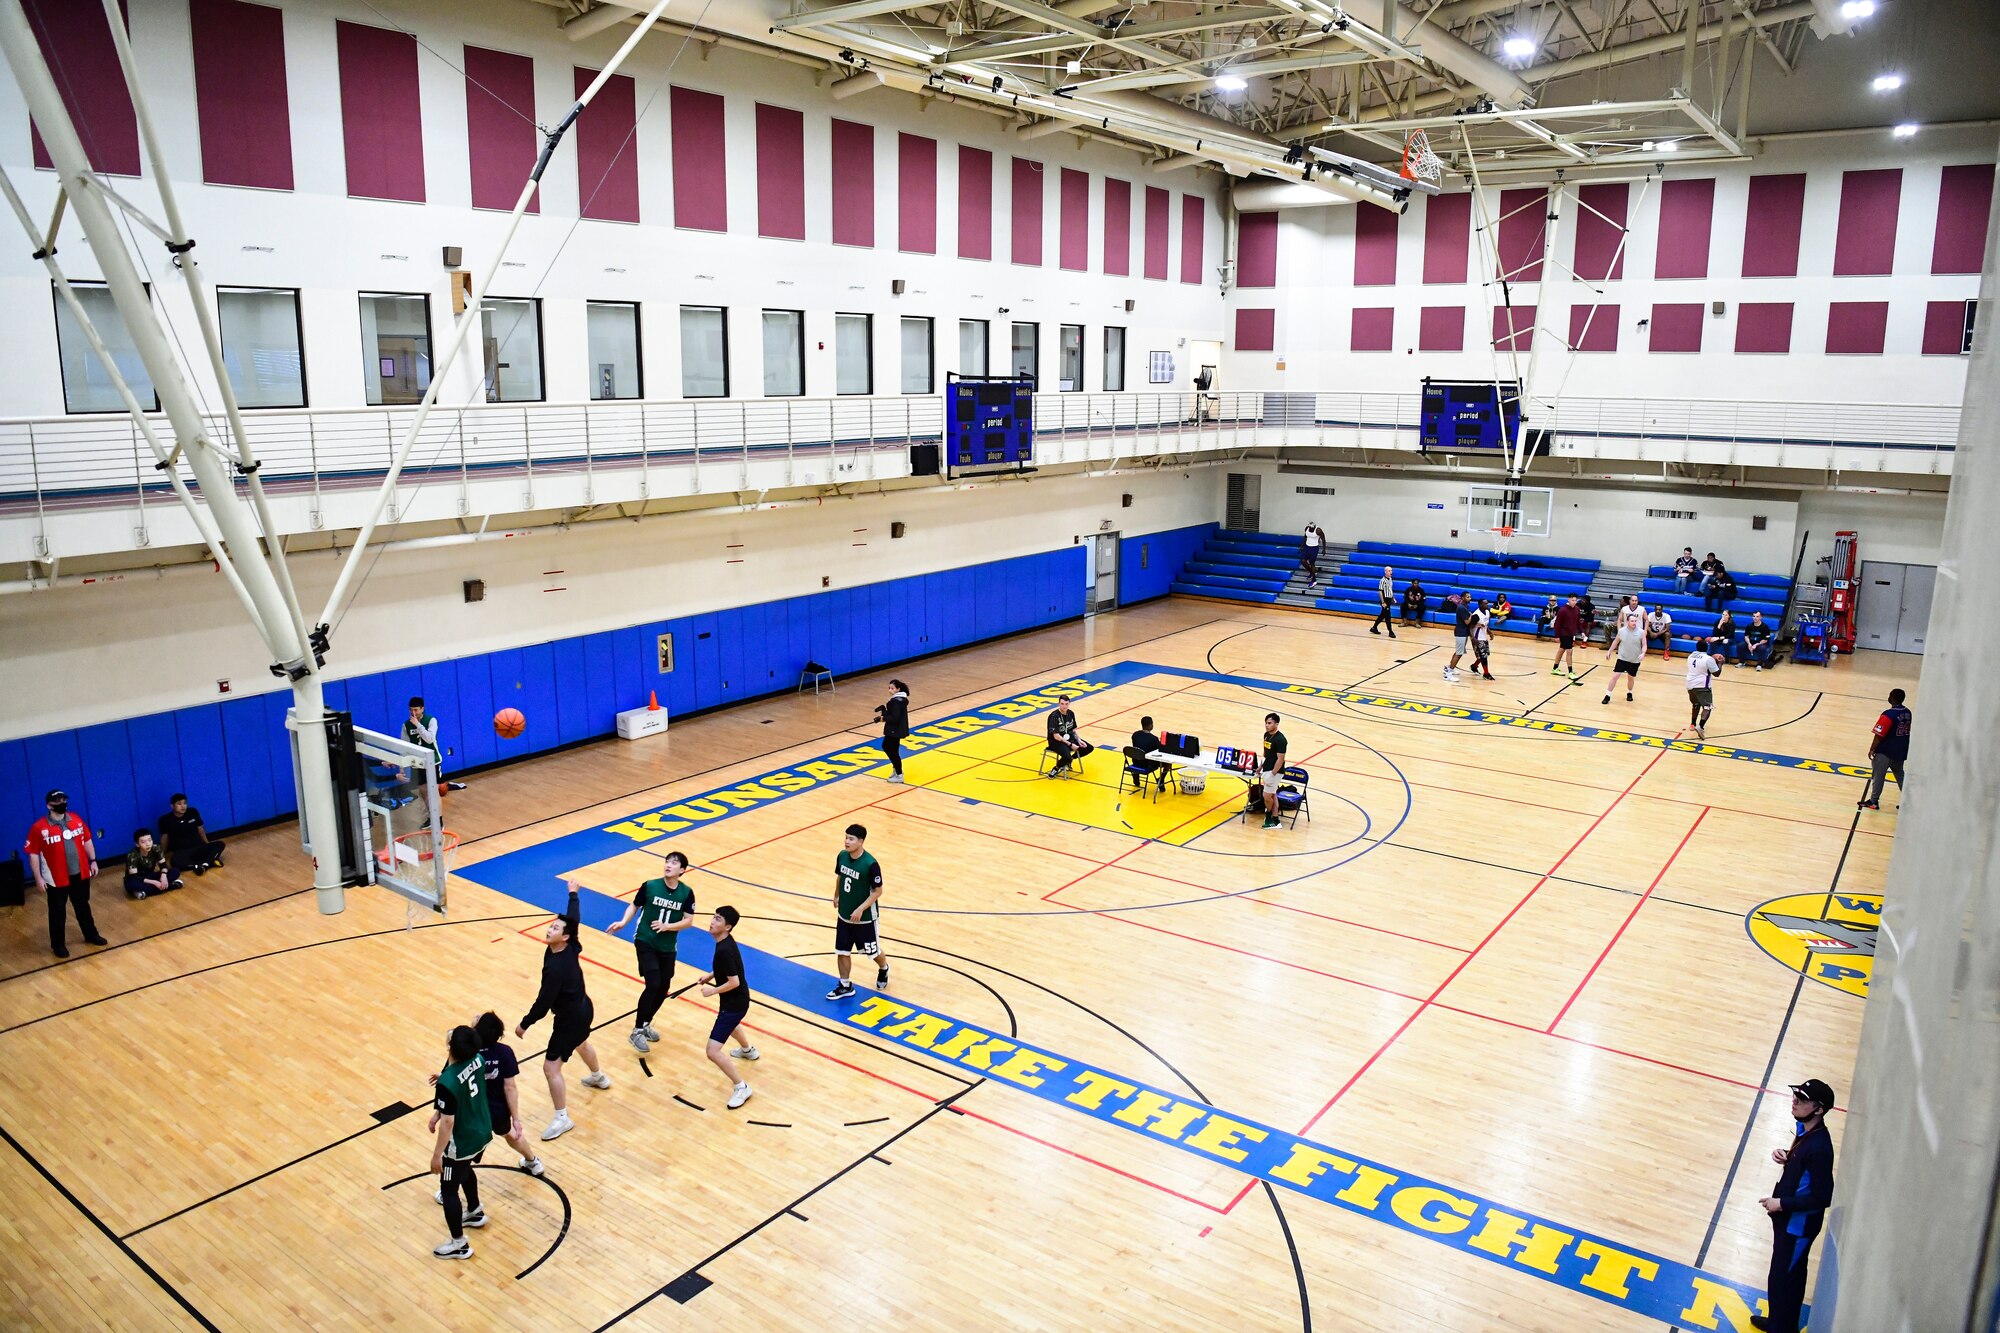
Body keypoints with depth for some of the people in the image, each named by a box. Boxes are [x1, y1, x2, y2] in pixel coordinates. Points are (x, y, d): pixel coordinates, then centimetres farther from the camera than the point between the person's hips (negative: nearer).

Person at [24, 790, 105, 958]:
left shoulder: (76, 819, 0)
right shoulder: (39, 828, -14)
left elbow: (87, 840, 11)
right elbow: (33, 854, -11)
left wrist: (93, 861, 8)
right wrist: (38, 878, -12)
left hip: (80, 874, 4)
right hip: (57, 879, -4)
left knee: (83, 907, 19)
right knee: (57, 912, 8)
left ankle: (91, 935, 34)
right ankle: (58, 944, 22)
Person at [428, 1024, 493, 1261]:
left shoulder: (447, 1083, -34)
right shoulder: (477, 1060, -12)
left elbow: (448, 1123, -26)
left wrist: (437, 1154, -14)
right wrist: (439, 1110, 12)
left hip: (461, 1143, -8)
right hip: (483, 1133, 8)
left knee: (449, 1190, 13)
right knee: (465, 1170, 34)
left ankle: (459, 1244, 27)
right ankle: (475, 1212, 55)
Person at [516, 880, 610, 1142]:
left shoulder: (556, 967, -33)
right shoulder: (572, 948, -12)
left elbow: (543, 1002, -28)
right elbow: (574, 920, 6)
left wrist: (524, 1024, -15)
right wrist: (573, 894, 20)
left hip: (570, 1018, -10)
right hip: (583, 1009, 10)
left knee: (551, 1067, -3)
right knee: (581, 1043, 37)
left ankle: (562, 1119, 4)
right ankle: (599, 1077, 63)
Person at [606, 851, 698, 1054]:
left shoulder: (686, 893, -7)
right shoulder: (649, 886, -11)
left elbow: (688, 921, -7)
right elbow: (634, 906, 1)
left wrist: (667, 926, -21)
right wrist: (623, 922, -15)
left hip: (668, 947, 3)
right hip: (645, 942, -3)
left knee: (663, 988, 12)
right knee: (653, 985, -15)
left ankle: (646, 1023, 36)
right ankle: (637, 1031, -1)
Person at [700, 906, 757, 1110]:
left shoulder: (724, 950, -32)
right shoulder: (725, 941, -2)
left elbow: (734, 982, -29)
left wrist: (713, 990, -17)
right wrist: (711, 976, 7)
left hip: (734, 1003, -11)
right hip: (737, 1000, 11)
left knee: (713, 1051, -12)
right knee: (730, 1023, 41)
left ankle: (741, 1087, 1)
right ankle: (748, 1050, 69)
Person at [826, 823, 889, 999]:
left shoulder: (870, 864, -27)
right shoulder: (842, 856, -8)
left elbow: (878, 891, -19)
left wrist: (861, 909, -24)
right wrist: (836, 896, 23)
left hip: (866, 918, -5)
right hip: (844, 915, 5)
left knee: (873, 951, 14)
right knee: (842, 951, 9)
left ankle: (884, 970, 46)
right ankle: (845, 986, 27)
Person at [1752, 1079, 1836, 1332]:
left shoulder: (1819, 1147, -31)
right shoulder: (1804, 1129, -2)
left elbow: (1823, 1198, -27)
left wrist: (1781, 1204, -21)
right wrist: (1785, 1156, -3)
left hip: (1798, 1225, -9)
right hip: (1788, 1217, 9)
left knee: (1782, 1279, 4)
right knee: (1790, 1275, 26)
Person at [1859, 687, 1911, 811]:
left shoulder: (1889, 715, -23)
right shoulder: (1908, 713, 1)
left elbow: (1879, 735, -21)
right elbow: (1908, 732, 12)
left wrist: (1872, 750, -10)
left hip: (1885, 752, -7)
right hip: (1901, 752, 7)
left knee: (1878, 775, 5)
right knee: (1900, 774, 20)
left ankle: (1873, 801, 12)